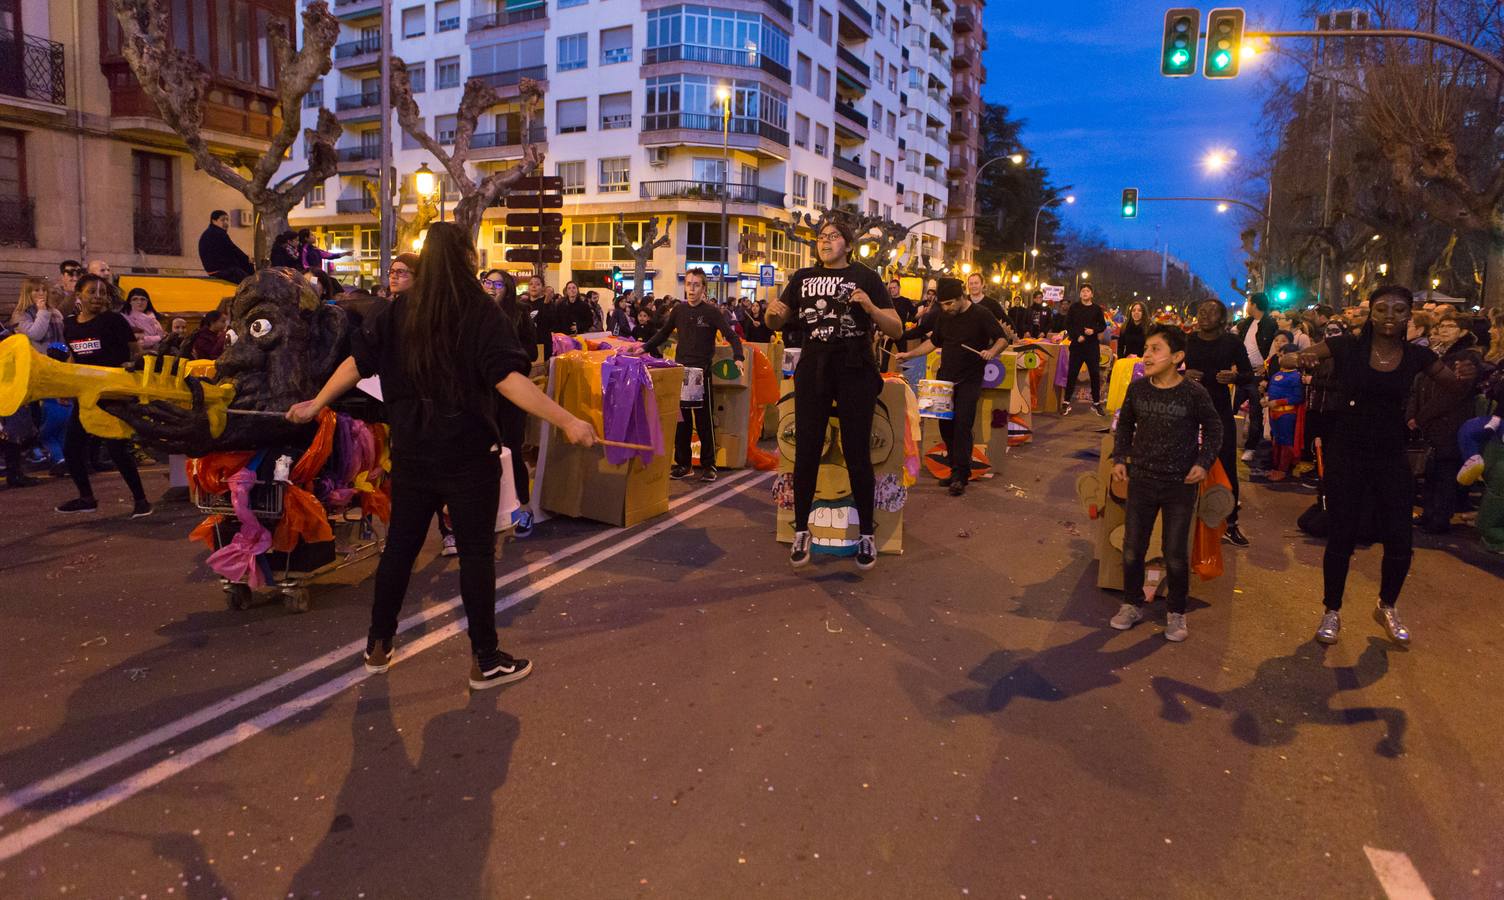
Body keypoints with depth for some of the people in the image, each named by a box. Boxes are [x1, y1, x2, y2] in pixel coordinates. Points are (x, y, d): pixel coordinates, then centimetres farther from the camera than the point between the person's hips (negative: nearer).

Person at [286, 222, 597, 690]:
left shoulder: (400, 311, 4)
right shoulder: (480, 312, -12)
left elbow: (358, 362, 8)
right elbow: (508, 378, -24)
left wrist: (317, 403, 22)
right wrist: (567, 421, -27)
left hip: (411, 452, 5)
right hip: (468, 454, -5)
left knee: (400, 546, 16)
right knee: (476, 552, 4)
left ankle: (377, 646, 29)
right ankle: (486, 660, 11)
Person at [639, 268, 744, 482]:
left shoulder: (711, 312, -5)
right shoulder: (679, 310, 8)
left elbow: (731, 336, -10)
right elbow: (663, 333, 21)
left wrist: (738, 358, -26)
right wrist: (645, 348, 12)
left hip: (701, 372, -4)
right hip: (680, 370, 4)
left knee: (705, 421, 1)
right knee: (680, 420, 8)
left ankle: (708, 464, 11)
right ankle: (682, 463, 17)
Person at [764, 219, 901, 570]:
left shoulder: (866, 277, 3)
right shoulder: (803, 278, 11)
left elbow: (897, 330, -2)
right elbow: (776, 323, 12)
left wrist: (870, 307, -20)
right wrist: (772, 312, -11)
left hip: (855, 371, -2)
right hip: (813, 370, 3)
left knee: (857, 453, 0)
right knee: (806, 451, 3)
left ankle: (866, 534, 13)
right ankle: (801, 531, 15)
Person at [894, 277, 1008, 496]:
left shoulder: (980, 314, -8)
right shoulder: (944, 316, 9)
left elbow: (1002, 339, -8)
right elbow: (933, 342, 20)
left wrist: (992, 352, -28)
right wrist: (910, 354, 11)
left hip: (969, 380, -6)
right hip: (945, 377, 6)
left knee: (962, 425, -12)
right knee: (945, 424, 4)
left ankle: (960, 476, -9)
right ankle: (957, 469, 15)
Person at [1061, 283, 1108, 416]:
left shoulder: (1097, 309, 5)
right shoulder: (1074, 307, 4)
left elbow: (1103, 326, 9)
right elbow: (1068, 324, 1)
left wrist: (1094, 330, -11)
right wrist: (1077, 336, -12)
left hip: (1092, 345, 1)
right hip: (1077, 345, -1)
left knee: (1095, 374, 3)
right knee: (1072, 373, -1)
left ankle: (1096, 403, 12)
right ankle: (1066, 402, 5)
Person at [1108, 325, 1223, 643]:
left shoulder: (1194, 393, -13)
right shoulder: (1137, 389, -4)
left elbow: (1213, 429, 2)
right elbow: (1124, 425, 12)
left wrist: (1203, 462, -9)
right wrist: (1119, 458, 3)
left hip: (1181, 485, -3)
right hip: (1141, 481, 3)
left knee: (1176, 554, 4)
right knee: (1132, 550, 8)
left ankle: (1176, 612, 25)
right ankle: (1132, 605, 29)